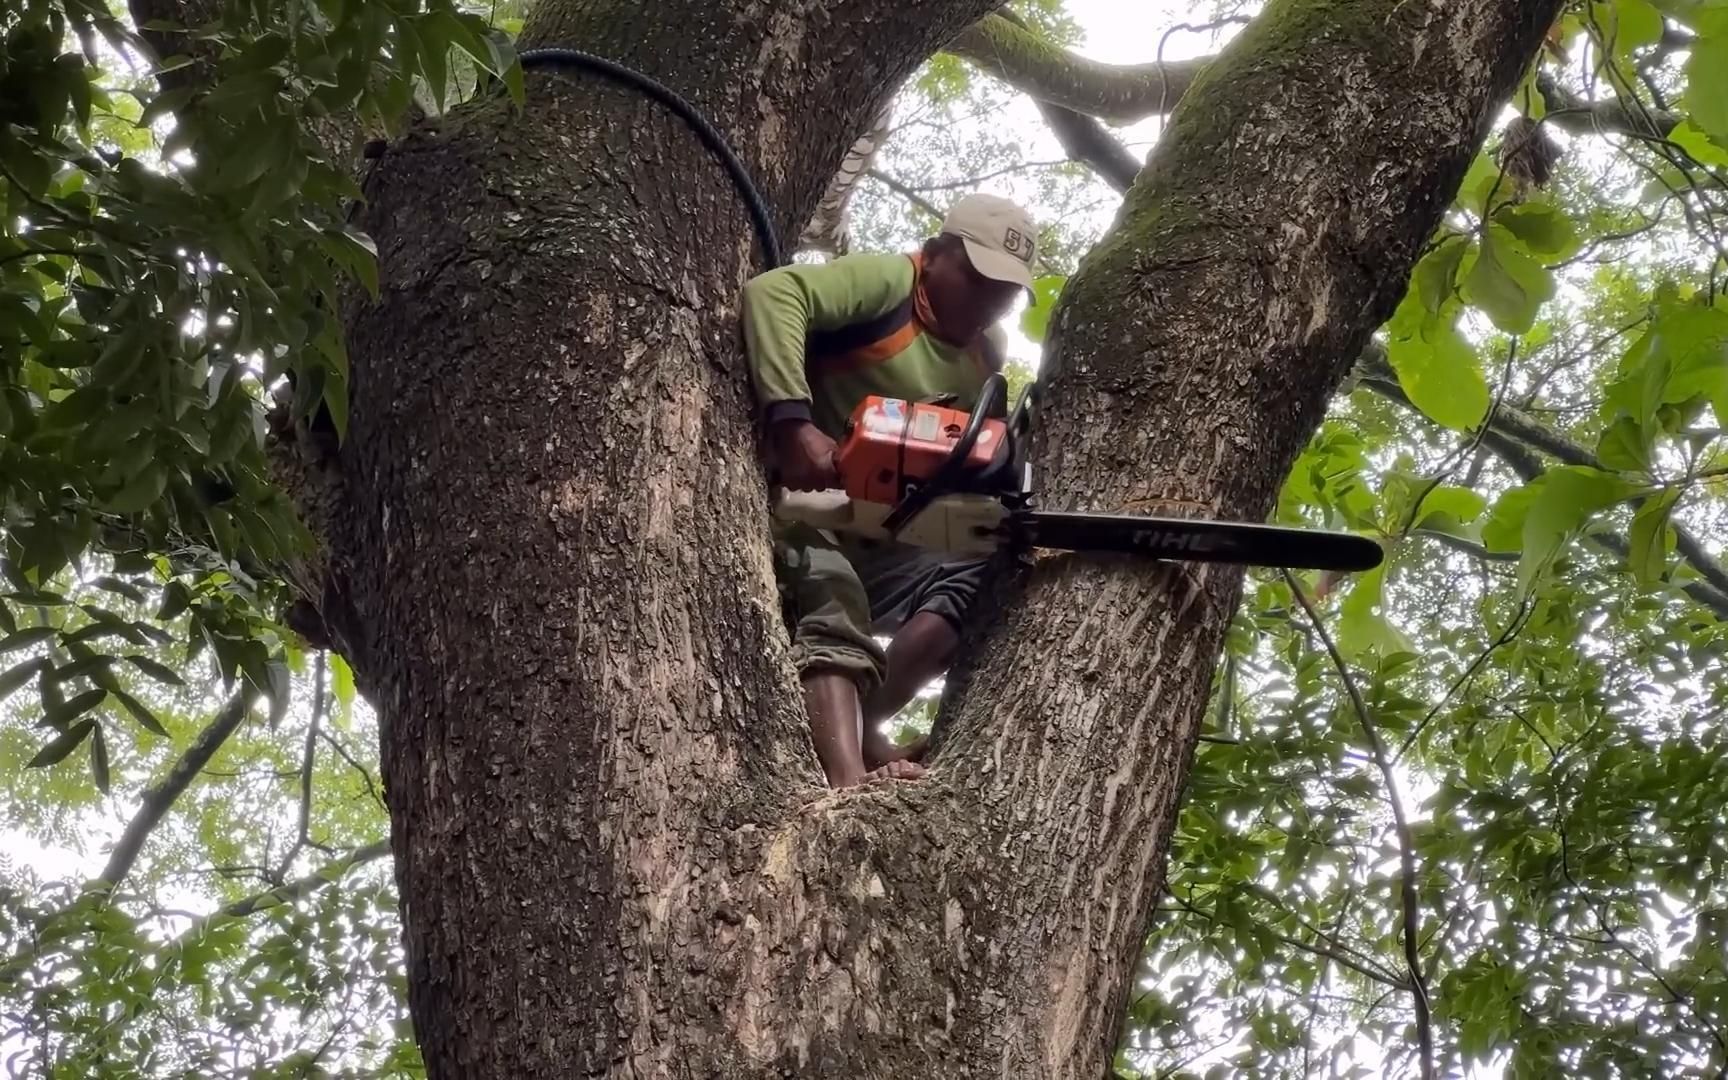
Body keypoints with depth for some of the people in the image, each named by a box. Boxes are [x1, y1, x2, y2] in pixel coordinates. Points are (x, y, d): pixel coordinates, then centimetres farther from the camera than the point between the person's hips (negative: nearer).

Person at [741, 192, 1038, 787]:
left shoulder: (984, 356, 12)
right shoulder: (885, 282, -12)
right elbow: (772, 293, -29)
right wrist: (793, 423, -39)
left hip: (873, 533, 8)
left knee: (980, 581, -9)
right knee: (834, 614, -31)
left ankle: (857, 731, -17)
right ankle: (850, 784, -50)